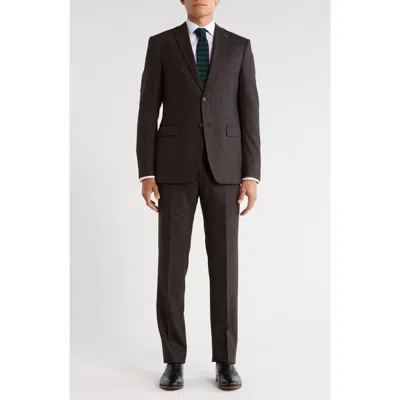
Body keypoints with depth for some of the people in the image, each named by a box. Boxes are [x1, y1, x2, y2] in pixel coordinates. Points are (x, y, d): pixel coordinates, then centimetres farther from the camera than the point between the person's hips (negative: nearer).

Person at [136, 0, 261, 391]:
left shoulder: (239, 47, 11)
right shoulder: (160, 45, 8)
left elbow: (249, 115, 5)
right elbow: (148, 114, 3)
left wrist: (251, 176, -4)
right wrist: (146, 174, -6)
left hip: (223, 167, 1)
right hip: (175, 166, 0)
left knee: (224, 263, 0)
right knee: (172, 265, -1)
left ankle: (225, 361, 13)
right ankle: (174, 361, 12)